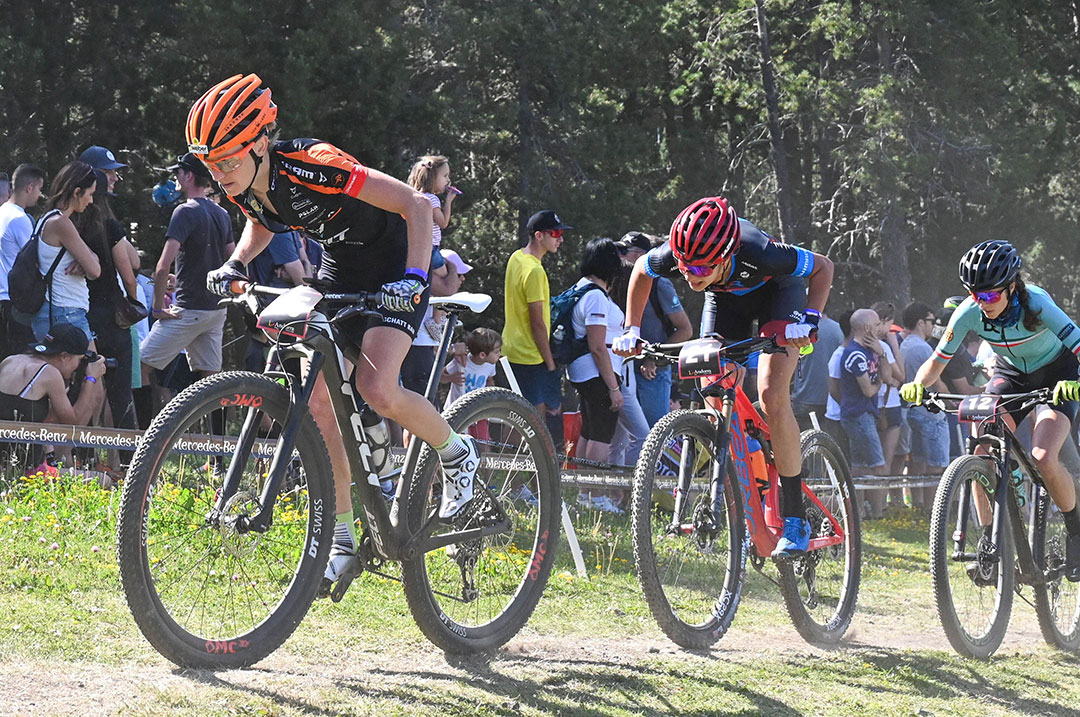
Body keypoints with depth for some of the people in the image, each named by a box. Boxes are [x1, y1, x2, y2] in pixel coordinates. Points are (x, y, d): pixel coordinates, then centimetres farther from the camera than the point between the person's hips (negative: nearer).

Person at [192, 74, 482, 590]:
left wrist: (414, 277, -42)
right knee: (314, 397, -6)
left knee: (375, 388, -25)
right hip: (340, 265, 7)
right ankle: (342, 539, 2)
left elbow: (416, 206, -31)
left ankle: (457, 454, 5)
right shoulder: (243, 187, -12)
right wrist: (235, 264, -4)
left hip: (393, 263, -7)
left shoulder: (310, 167, -33)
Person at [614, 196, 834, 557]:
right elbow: (641, 271, -6)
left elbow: (823, 268, -24)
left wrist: (808, 319, -37)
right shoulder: (673, 256, -33)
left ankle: (795, 519, -15)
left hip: (776, 291, -4)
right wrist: (631, 330, -11)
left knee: (772, 396, -21)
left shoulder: (758, 253, -42)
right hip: (726, 298, 4)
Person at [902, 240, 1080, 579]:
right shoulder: (969, 312, -23)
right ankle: (989, 542, -5)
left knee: (1043, 458, -24)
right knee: (982, 453, -18)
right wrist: (919, 384, -37)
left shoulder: (1035, 304, -33)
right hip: (1011, 374, 4)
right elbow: (936, 362, -15)